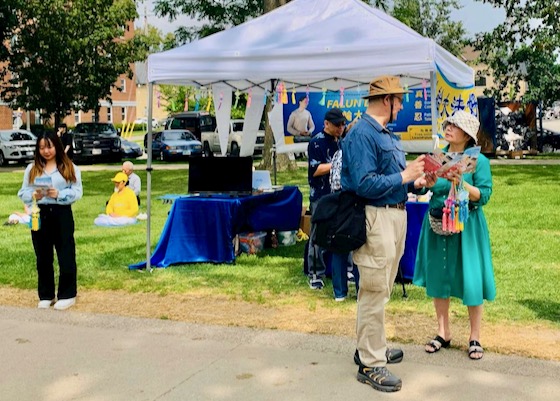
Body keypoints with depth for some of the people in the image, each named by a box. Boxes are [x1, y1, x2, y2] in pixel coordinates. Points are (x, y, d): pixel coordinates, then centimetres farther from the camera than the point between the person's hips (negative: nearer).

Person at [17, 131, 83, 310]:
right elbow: (23, 193, 4)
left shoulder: (69, 168, 1)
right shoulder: (32, 169, 8)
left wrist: (59, 194, -19)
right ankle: (46, 295, 21)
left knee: (66, 255, 2)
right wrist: (33, 195, -16)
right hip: (39, 215, 3)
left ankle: (67, 295, 13)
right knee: (43, 257, 10)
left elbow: (77, 192, -5)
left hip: (62, 214, -3)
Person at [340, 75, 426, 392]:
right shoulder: (362, 135, -16)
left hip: (396, 214, 10)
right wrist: (404, 177, -17)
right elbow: (365, 185, -24)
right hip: (376, 218, -10)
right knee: (374, 291, -3)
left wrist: (416, 182, 4)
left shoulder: (387, 134, 14)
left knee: (382, 289, 20)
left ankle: (372, 346, 34)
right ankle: (371, 364, 7)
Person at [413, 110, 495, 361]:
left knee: (470, 279, 0)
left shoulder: (478, 160, -5)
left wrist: (462, 183, -25)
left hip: (466, 226, -4)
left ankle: (474, 338, 16)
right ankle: (443, 333, 24)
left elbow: (484, 196, -11)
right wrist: (427, 184, -15)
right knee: (438, 277, 10)